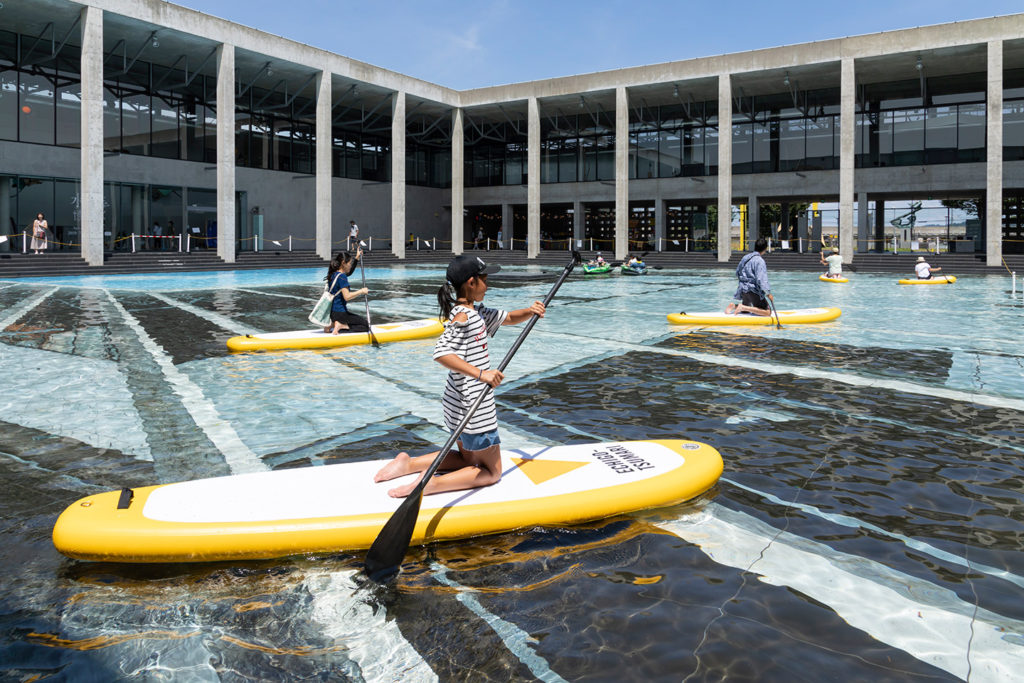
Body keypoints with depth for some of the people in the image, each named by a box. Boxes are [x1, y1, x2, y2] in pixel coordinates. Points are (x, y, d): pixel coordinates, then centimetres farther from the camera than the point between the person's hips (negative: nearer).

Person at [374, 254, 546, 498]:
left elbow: (508, 318, 19)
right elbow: (441, 353, -35)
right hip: (473, 408, -10)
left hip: (461, 404, 10)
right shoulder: (463, 316, -21)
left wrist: (530, 312, -1)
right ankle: (432, 483, -10)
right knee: (491, 471, 5)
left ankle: (410, 464, 15)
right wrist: (480, 373, -38)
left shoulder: (476, 311, 8)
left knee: (468, 458, 26)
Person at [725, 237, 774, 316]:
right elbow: (761, 279, -22)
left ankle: (734, 306, -1)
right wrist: (768, 293, -21)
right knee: (767, 312, -8)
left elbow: (737, 273, 21)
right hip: (753, 291, -9)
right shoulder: (760, 261, -14)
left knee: (746, 311, 28)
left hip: (743, 290, 9)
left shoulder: (745, 257, 11)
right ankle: (743, 307, -18)